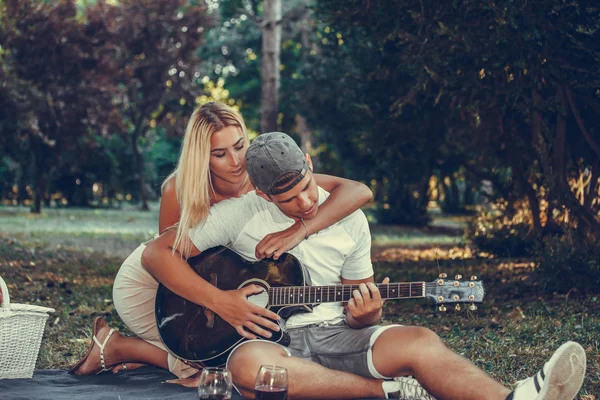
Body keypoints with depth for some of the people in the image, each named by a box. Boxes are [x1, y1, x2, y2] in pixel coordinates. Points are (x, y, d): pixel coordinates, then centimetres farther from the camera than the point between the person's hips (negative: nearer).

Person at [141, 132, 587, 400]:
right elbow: (157, 253, -3)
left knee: (420, 342, -29)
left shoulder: (349, 219, 8)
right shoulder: (240, 214, -2)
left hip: (336, 335, 2)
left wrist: (364, 315, -12)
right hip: (271, 339, -2)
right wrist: (220, 301, -14)